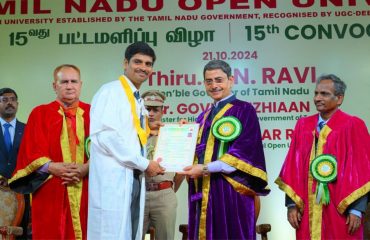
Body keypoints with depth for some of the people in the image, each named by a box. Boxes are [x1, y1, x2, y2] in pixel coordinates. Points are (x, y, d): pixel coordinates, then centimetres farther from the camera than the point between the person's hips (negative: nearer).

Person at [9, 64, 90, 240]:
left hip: (85, 191, 1)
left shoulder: (92, 113, 10)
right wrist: (53, 167, -16)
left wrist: (85, 168, -16)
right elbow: (32, 152, 0)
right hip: (50, 193, -1)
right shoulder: (40, 114, 7)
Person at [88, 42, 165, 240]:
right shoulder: (110, 91, -6)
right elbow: (104, 135, -17)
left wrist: (149, 164, 5)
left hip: (135, 178, 8)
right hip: (113, 179, -8)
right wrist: (144, 164, -13)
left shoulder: (139, 102, 19)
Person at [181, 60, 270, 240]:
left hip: (230, 191, -6)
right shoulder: (203, 117, 19)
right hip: (203, 192, 7)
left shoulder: (244, 110, -3)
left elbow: (244, 152, -13)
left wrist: (206, 168, -16)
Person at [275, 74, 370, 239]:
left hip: (340, 209, -3)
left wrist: (356, 209, -11)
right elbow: (293, 167, 5)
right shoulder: (303, 125, 7)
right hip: (307, 209, 3)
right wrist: (291, 204, -1)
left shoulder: (353, 126, -4)